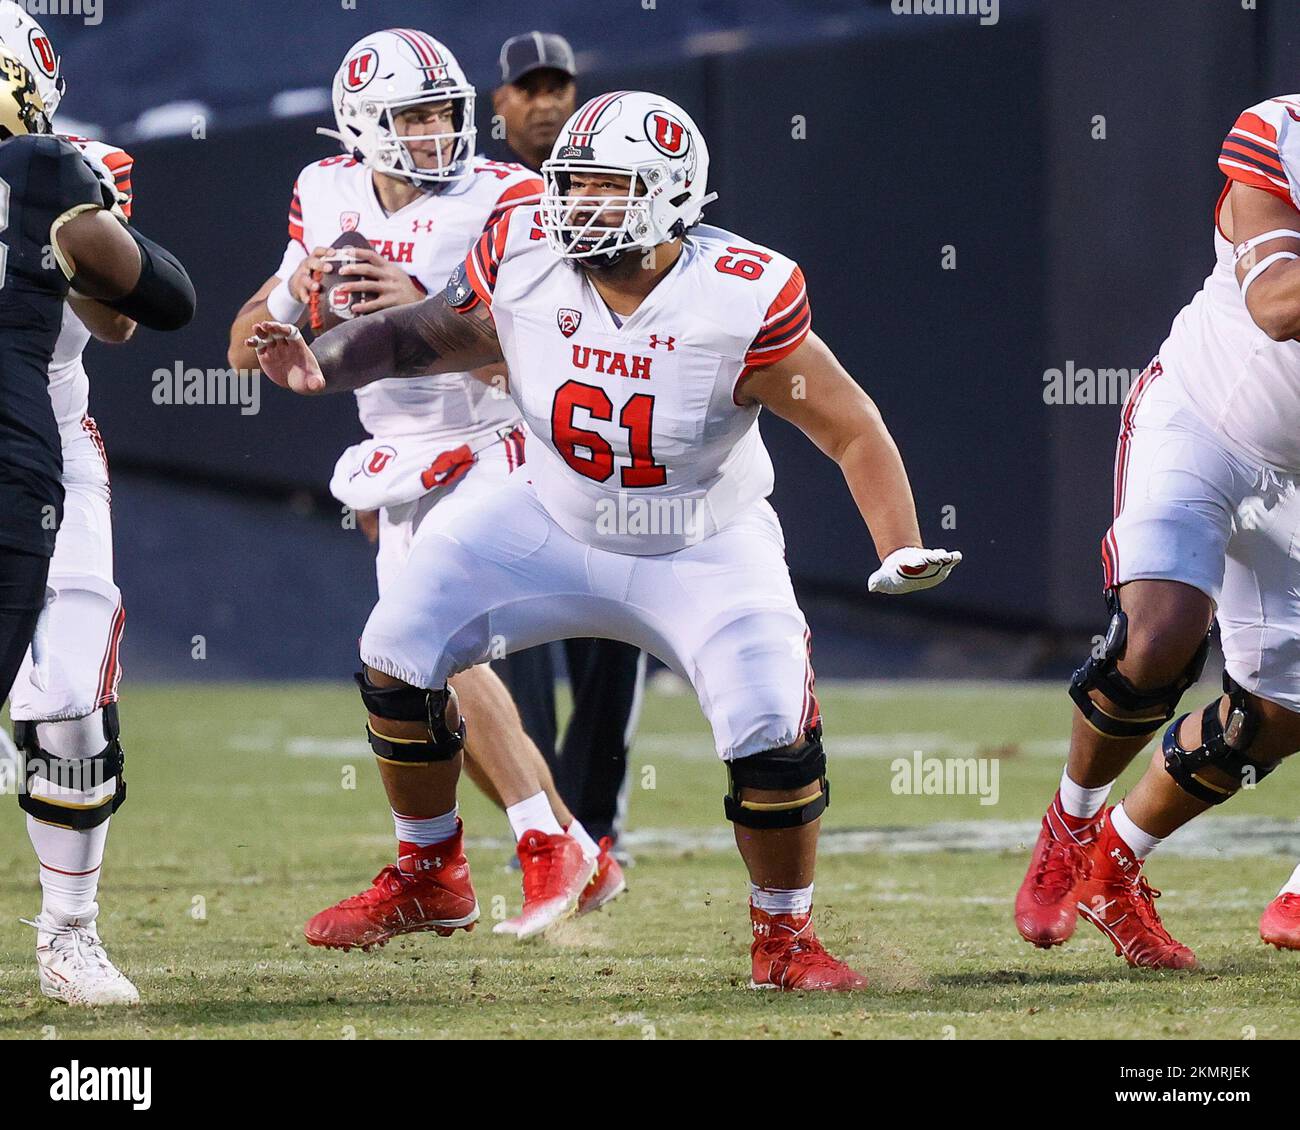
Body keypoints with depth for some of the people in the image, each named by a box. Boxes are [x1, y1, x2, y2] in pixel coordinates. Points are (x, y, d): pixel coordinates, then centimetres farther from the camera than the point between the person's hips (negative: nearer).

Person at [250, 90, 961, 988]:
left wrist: (903, 553, -34)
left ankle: (785, 938, 6)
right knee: (397, 653, -5)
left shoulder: (741, 304, -28)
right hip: (554, 528, 3)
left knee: (774, 735, -20)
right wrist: (324, 364, -15)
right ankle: (432, 873, 18)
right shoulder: (523, 261, -19)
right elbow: (438, 334, 1)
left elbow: (854, 431, -21)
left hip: (703, 552, -3)